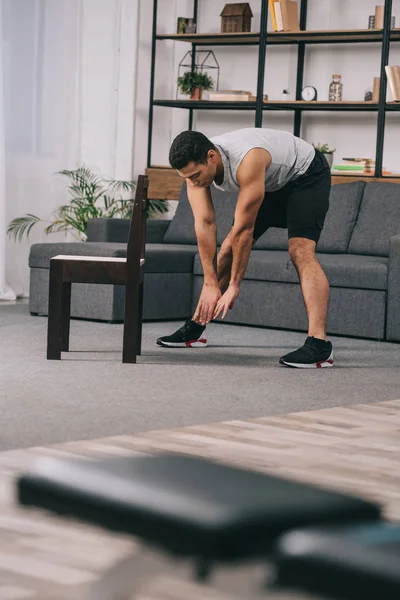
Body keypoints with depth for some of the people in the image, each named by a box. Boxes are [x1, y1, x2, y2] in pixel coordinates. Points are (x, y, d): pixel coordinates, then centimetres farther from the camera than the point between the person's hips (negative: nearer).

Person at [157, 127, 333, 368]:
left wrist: (234, 285, -29)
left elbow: (244, 230, -35)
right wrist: (210, 283, -24)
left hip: (307, 174, -7)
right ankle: (196, 328, 12)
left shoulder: (247, 160, -41)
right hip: (270, 184, 7)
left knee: (300, 249, -26)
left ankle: (319, 344, -35)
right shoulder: (197, 164, -20)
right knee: (229, 249, 2)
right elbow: (205, 224, -20)